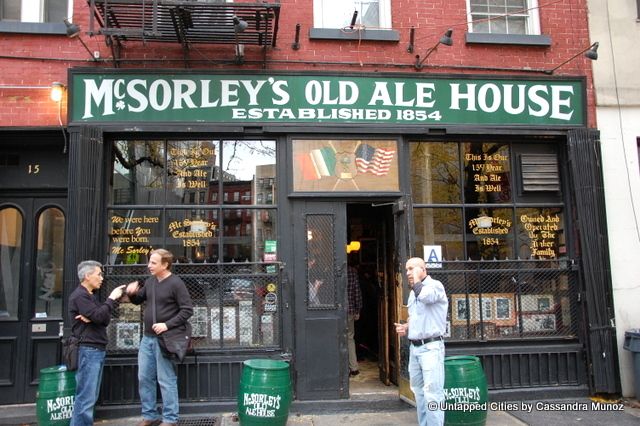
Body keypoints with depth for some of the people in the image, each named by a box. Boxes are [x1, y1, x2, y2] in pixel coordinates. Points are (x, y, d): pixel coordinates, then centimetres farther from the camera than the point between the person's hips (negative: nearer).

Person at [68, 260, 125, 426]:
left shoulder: (90, 295, 19)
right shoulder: (79, 296, -10)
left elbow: (105, 319, 9)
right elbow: (99, 316, -21)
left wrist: (91, 319, -11)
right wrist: (112, 299, -10)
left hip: (97, 349, 10)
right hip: (89, 350, -10)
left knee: (90, 396, 12)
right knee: (86, 397, -7)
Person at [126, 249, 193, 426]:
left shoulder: (176, 283, -12)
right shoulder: (150, 282, 8)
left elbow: (187, 310, -14)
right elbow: (139, 300, 23)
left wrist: (167, 325, -21)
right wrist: (132, 294, 1)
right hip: (147, 338, 7)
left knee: (166, 381, 0)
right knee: (144, 378, 14)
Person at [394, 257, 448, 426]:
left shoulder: (435, 285, -9)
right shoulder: (413, 292, 16)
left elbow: (425, 296, -31)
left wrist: (416, 280, -14)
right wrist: (406, 327, 8)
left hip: (431, 347, -8)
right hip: (414, 347, 9)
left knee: (432, 393, -10)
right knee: (419, 392, 15)